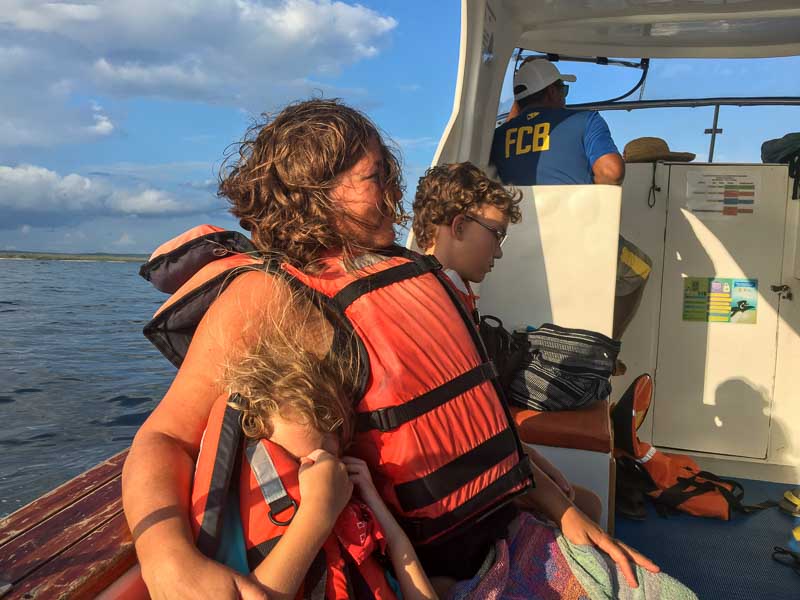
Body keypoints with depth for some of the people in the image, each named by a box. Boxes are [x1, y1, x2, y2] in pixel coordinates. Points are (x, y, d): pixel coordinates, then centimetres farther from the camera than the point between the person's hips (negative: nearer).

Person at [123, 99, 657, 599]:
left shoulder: (412, 269, 6)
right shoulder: (267, 297, -14)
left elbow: (471, 410, 10)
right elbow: (166, 436, -17)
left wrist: (564, 509, 7)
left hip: (517, 529, 6)